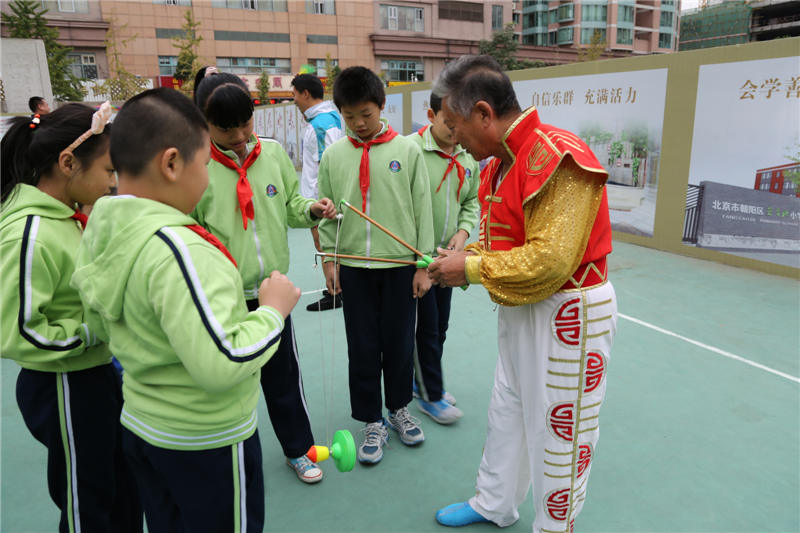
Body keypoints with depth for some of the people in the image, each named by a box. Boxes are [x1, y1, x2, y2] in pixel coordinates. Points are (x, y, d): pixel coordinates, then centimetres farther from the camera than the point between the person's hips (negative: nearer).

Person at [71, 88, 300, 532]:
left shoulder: (100, 230, -2)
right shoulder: (177, 249, -30)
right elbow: (220, 366, -34)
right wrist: (273, 310, -20)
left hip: (141, 425, 8)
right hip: (208, 441, -8)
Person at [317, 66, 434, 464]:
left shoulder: (407, 151, -2)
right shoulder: (333, 155, 3)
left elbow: (422, 209, -1)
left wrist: (423, 264, -3)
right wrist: (329, 259, 0)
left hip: (399, 263, -1)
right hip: (354, 266, 1)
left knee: (399, 343, 11)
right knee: (362, 348, 7)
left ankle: (399, 409, 35)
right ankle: (372, 422, 24)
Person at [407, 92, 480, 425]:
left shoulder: (468, 156, 4)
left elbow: (471, 201, 15)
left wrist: (462, 231, -3)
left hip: (446, 257, 6)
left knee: (439, 327, 17)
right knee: (426, 327, 3)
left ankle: (423, 380, 38)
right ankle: (430, 396, 22)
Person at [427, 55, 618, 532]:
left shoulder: (558, 158, -24)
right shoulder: (504, 160, 8)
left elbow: (549, 261, -30)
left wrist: (471, 268, -20)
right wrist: (462, 256, -1)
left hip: (567, 314, -10)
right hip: (521, 311, 10)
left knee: (558, 430, 8)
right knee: (507, 413, 22)